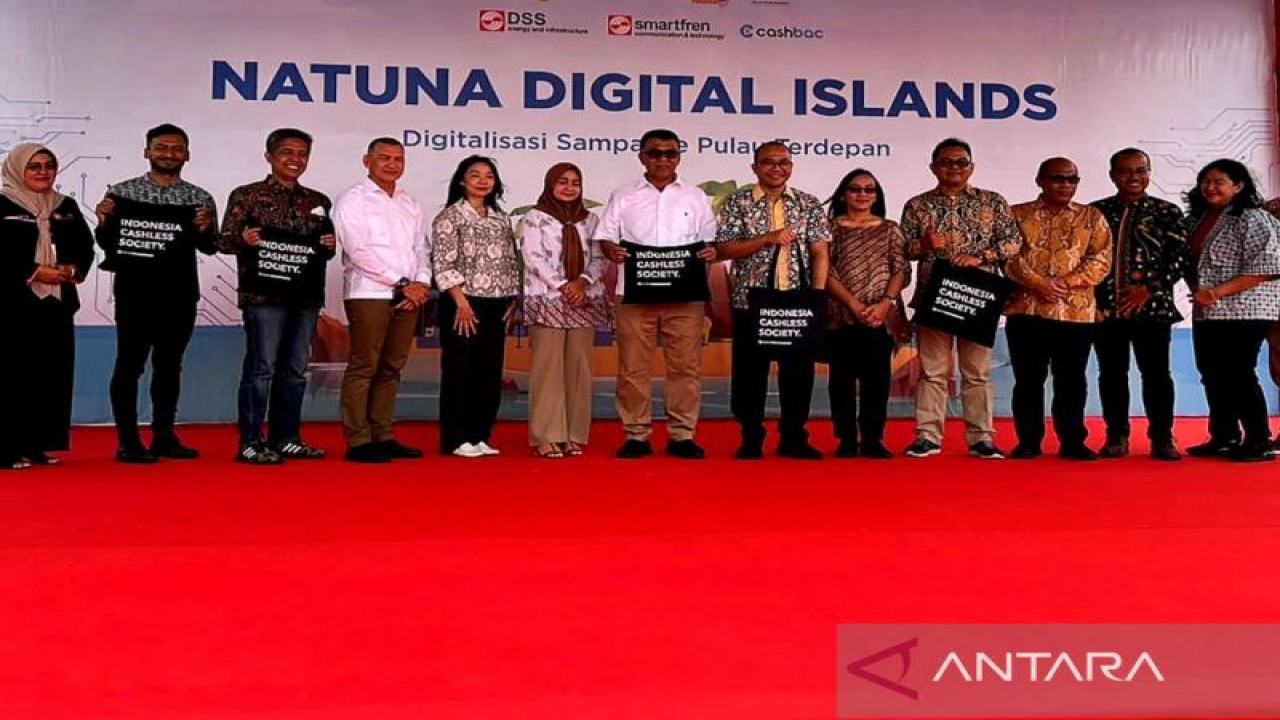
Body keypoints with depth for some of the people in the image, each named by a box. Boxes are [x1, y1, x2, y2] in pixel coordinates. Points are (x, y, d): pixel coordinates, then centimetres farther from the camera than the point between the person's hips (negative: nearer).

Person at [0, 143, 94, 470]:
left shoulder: (67, 207, 15)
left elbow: (86, 246, 12)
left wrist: (75, 269, -7)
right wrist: (35, 272, -16)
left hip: (57, 302, 5)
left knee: (53, 374, 4)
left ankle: (38, 444, 12)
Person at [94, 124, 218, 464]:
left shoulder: (200, 198, 8)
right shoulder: (122, 192, 3)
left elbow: (210, 248, 2)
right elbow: (109, 244, 2)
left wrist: (205, 229, -18)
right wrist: (104, 222, -18)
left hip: (180, 292, 3)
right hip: (135, 290, -2)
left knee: (170, 365, 9)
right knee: (129, 364, 0)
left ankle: (164, 436, 17)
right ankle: (128, 441, 4)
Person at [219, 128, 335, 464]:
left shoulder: (318, 202, 16)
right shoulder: (246, 195, 2)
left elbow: (327, 247, 21)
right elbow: (225, 240, -1)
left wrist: (329, 246, -2)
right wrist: (244, 240, -22)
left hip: (307, 295, 5)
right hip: (263, 294, -5)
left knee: (295, 370, 9)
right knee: (261, 368, -5)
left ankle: (286, 438, 19)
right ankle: (250, 442, 2)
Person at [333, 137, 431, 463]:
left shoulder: (410, 204, 19)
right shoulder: (352, 200, 0)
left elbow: (421, 249, 17)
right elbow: (359, 251, -10)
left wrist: (422, 284, -2)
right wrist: (402, 284, -11)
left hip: (409, 298, 6)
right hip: (369, 295, -6)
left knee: (391, 368, 7)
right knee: (363, 368, -6)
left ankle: (383, 437, 12)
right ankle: (358, 442, -3)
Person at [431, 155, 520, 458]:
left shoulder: (501, 218, 15)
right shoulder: (450, 216, -2)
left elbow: (512, 262, 16)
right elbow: (444, 264, -9)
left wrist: (512, 300, 6)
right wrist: (462, 303, -15)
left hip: (496, 307, 6)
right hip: (463, 305, -6)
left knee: (491, 373, 7)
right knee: (459, 373, -2)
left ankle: (480, 437, 16)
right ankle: (456, 440, 5)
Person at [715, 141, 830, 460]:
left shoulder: (809, 205, 9)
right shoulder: (737, 203, 3)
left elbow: (820, 253, 4)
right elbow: (721, 249, -6)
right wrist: (767, 239, -14)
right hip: (751, 301, -1)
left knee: (799, 370, 5)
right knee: (750, 371, 3)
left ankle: (793, 438, 17)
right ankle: (751, 439, 15)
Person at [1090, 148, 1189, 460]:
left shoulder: (1167, 212, 6)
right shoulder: (1096, 211, 9)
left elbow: (1179, 258, -1)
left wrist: (1148, 289, -11)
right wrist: (1092, 295, -3)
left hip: (1152, 305, -1)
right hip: (1105, 306, 2)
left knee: (1156, 372, 1)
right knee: (1111, 373, 6)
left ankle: (1162, 438, 9)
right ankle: (1116, 437, 14)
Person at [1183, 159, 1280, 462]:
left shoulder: (1252, 219, -9)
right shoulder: (1196, 219, 13)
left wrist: (1217, 292, -20)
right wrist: (1197, 290, -2)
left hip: (1243, 311, -7)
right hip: (1206, 313, 8)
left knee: (1239, 375, -6)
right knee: (1212, 376, 10)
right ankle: (1223, 437, 21)